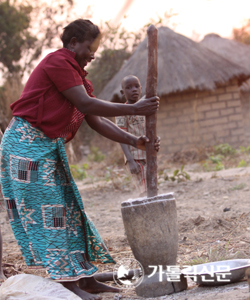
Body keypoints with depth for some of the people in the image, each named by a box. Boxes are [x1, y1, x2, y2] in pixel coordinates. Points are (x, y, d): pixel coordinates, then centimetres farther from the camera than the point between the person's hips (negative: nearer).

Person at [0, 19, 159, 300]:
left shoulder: (77, 74, 18)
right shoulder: (57, 62, -11)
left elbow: (96, 121, 15)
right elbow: (86, 104, -18)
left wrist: (133, 141, 4)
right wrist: (134, 109, -15)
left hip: (49, 148, 10)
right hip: (27, 142, -10)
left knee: (69, 210, 8)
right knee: (47, 213, -8)